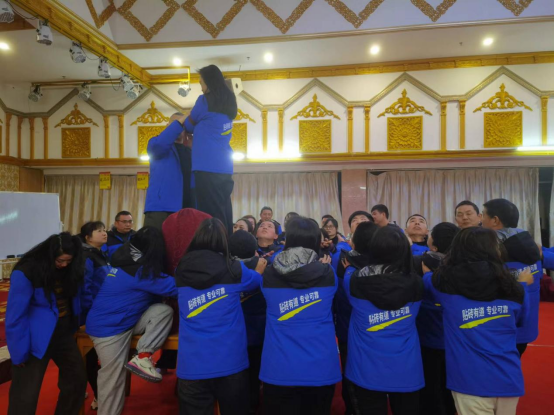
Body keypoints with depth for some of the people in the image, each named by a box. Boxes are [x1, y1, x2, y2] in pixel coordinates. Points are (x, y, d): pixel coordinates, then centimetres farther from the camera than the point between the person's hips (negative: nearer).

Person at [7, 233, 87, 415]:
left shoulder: (71, 268, -6)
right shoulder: (26, 272, -20)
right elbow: (15, 316, -16)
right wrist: (19, 353, -13)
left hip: (64, 332, 5)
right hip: (37, 339, -5)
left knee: (77, 378, 16)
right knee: (26, 395, 5)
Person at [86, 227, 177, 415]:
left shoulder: (128, 260, 4)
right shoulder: (140, 269, -26)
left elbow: (154, 291, 15)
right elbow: (173, 287, -23)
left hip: (125, 321, 9)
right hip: (108, 327, -9)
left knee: (164, 310, -12)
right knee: (114, 378, 2)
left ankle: (143, 357, -7)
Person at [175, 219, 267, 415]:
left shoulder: (182, 271, -4)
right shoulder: (233, 269, -9)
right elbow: (257, 280, 12)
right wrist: (260, 269, 35)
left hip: (191, 365, 2)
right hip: (229, 362, -1)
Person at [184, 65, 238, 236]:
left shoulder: (206, 100, -4)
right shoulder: (229, 102, 17)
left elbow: (189, 125, 10)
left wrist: (179, 124, 30)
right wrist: (195, 134, 23)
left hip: (207, 165, -7)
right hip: (224, 165, 7)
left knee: (211, 213, -8)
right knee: (224, 211, 7)